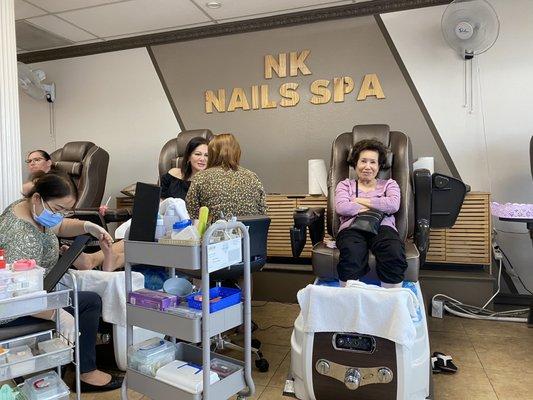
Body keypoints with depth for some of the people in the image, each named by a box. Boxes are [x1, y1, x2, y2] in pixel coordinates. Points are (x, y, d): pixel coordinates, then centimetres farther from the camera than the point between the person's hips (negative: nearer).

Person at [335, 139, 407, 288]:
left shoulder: (389, 184, 27)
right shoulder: (345, 185, 24)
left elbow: (393, 205, 3)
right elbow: (341, 207, 1)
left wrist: (361, 201, 4)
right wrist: (376, 206, 1)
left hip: (383, 227, 1)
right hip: (352, 227, -1)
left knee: (394, 253, -35)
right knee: (351, 252, -38)